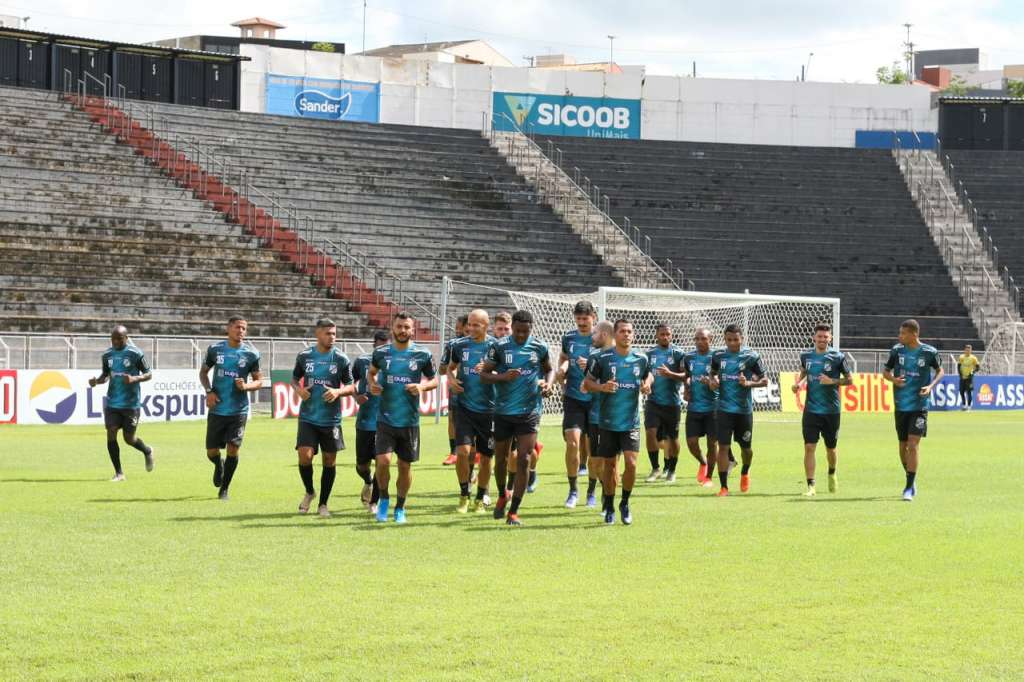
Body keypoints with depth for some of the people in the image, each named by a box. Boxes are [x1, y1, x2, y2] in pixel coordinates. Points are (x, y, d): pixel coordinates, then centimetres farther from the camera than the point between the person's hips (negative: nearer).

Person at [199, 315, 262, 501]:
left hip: (239, 410, -1)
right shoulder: (215, 349, 0)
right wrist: (209, 391, -4)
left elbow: (259, 381, 4)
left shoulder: (251, 354, -3)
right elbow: (203, 372, 13)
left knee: (233, 449, -8)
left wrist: (246, 386, -18)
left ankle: (224, 489, 10)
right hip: (217, 409, 1)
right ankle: (219, 465, 40)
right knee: (211, 452, 3)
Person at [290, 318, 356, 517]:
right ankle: (309, 492, 15)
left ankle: (323, 504, 18)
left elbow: (351, 387, 2)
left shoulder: (341, 359, -2)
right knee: (304, 456, -13)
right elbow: (295, 379, 16)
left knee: (329, 461, 4)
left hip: (331, 418, 0)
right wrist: (298, 390, -6)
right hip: (308, 417, 0)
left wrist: (338, 392, -18)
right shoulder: (304, 356, 2)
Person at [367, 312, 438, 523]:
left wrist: (422, 387, -12)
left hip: (410, 420, 0)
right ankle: (384, 499, 12)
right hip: (385, 419, 0)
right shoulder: (381, 352, 1)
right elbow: (372, 371, 19)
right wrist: (372, 384, -2)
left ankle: (400, 507, 27)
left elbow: (434, 380, 9)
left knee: (405, 466, 8)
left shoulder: (423, 355, -2)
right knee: (383, 461, -14)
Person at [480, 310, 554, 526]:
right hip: (503, 411, 0)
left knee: (524, 460, -8)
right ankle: (502, 496, 40)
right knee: (501, 458, 10)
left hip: (529, 412, 0)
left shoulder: (539, 347, 1)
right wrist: (503, 377, -20)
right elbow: (484, 375, -2)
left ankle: (513, 511, -2)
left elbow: (549, 369, 18)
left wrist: (548, 383, -3)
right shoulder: (499, 346, -4)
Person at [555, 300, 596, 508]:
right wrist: (561, 371, 0)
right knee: (572, 442, -13)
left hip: (595, 399, -1)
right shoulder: (568, 338, 5)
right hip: (573, 398, 1)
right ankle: (573, 490, -2)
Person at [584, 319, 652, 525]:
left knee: (631, 463, -12)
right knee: (609, 465, 7)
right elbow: (587, 382, 2)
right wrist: (602, 387, -18)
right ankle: (609, 508, 22)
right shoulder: (603, 358, -5)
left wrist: (646, 384, -1)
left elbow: (648, 375, 21)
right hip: (608, 422, -1)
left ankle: (625, 503, 9)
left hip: (631, 422, 1)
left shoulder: (641, 358, 1)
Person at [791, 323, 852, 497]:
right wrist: (798, 383, 3)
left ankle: (832, 474, 44)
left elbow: (849, 380, 0)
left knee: (831, 448, 13)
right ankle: (811, 486, -7)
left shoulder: (838, 357, -6)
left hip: (831, 410, -1)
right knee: (809, 447, -10)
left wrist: (832, 381, -16)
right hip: (811, 409, 1)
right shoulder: (806, 356, 3)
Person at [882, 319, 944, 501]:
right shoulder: (897, 350, 0)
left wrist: (931, 386, -9)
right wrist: (893, 379, -11)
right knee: (903, 446, 10)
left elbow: (939, 371, 9)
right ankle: (911, 480, 31)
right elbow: (886, 371, 12)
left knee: (913, 444, -12)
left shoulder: (929, 352, -7)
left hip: (919, 406, -3)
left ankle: (910, 487, -9)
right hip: (901, 406, 3)